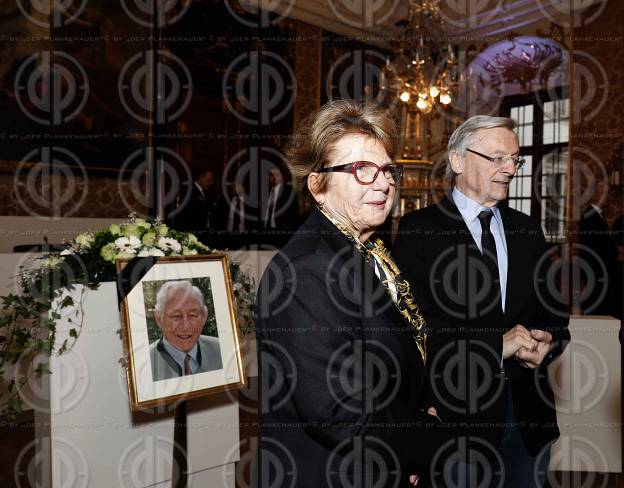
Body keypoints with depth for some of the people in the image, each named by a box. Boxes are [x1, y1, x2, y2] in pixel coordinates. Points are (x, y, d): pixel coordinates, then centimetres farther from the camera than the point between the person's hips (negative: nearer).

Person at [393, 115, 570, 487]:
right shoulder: (418, 230, -9)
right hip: (457, 412, -5)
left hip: (528, 409, 5)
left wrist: (546, 343, -8)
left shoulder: (528, 230, 9)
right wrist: (496, 345, -20)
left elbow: (554, 311, 13)